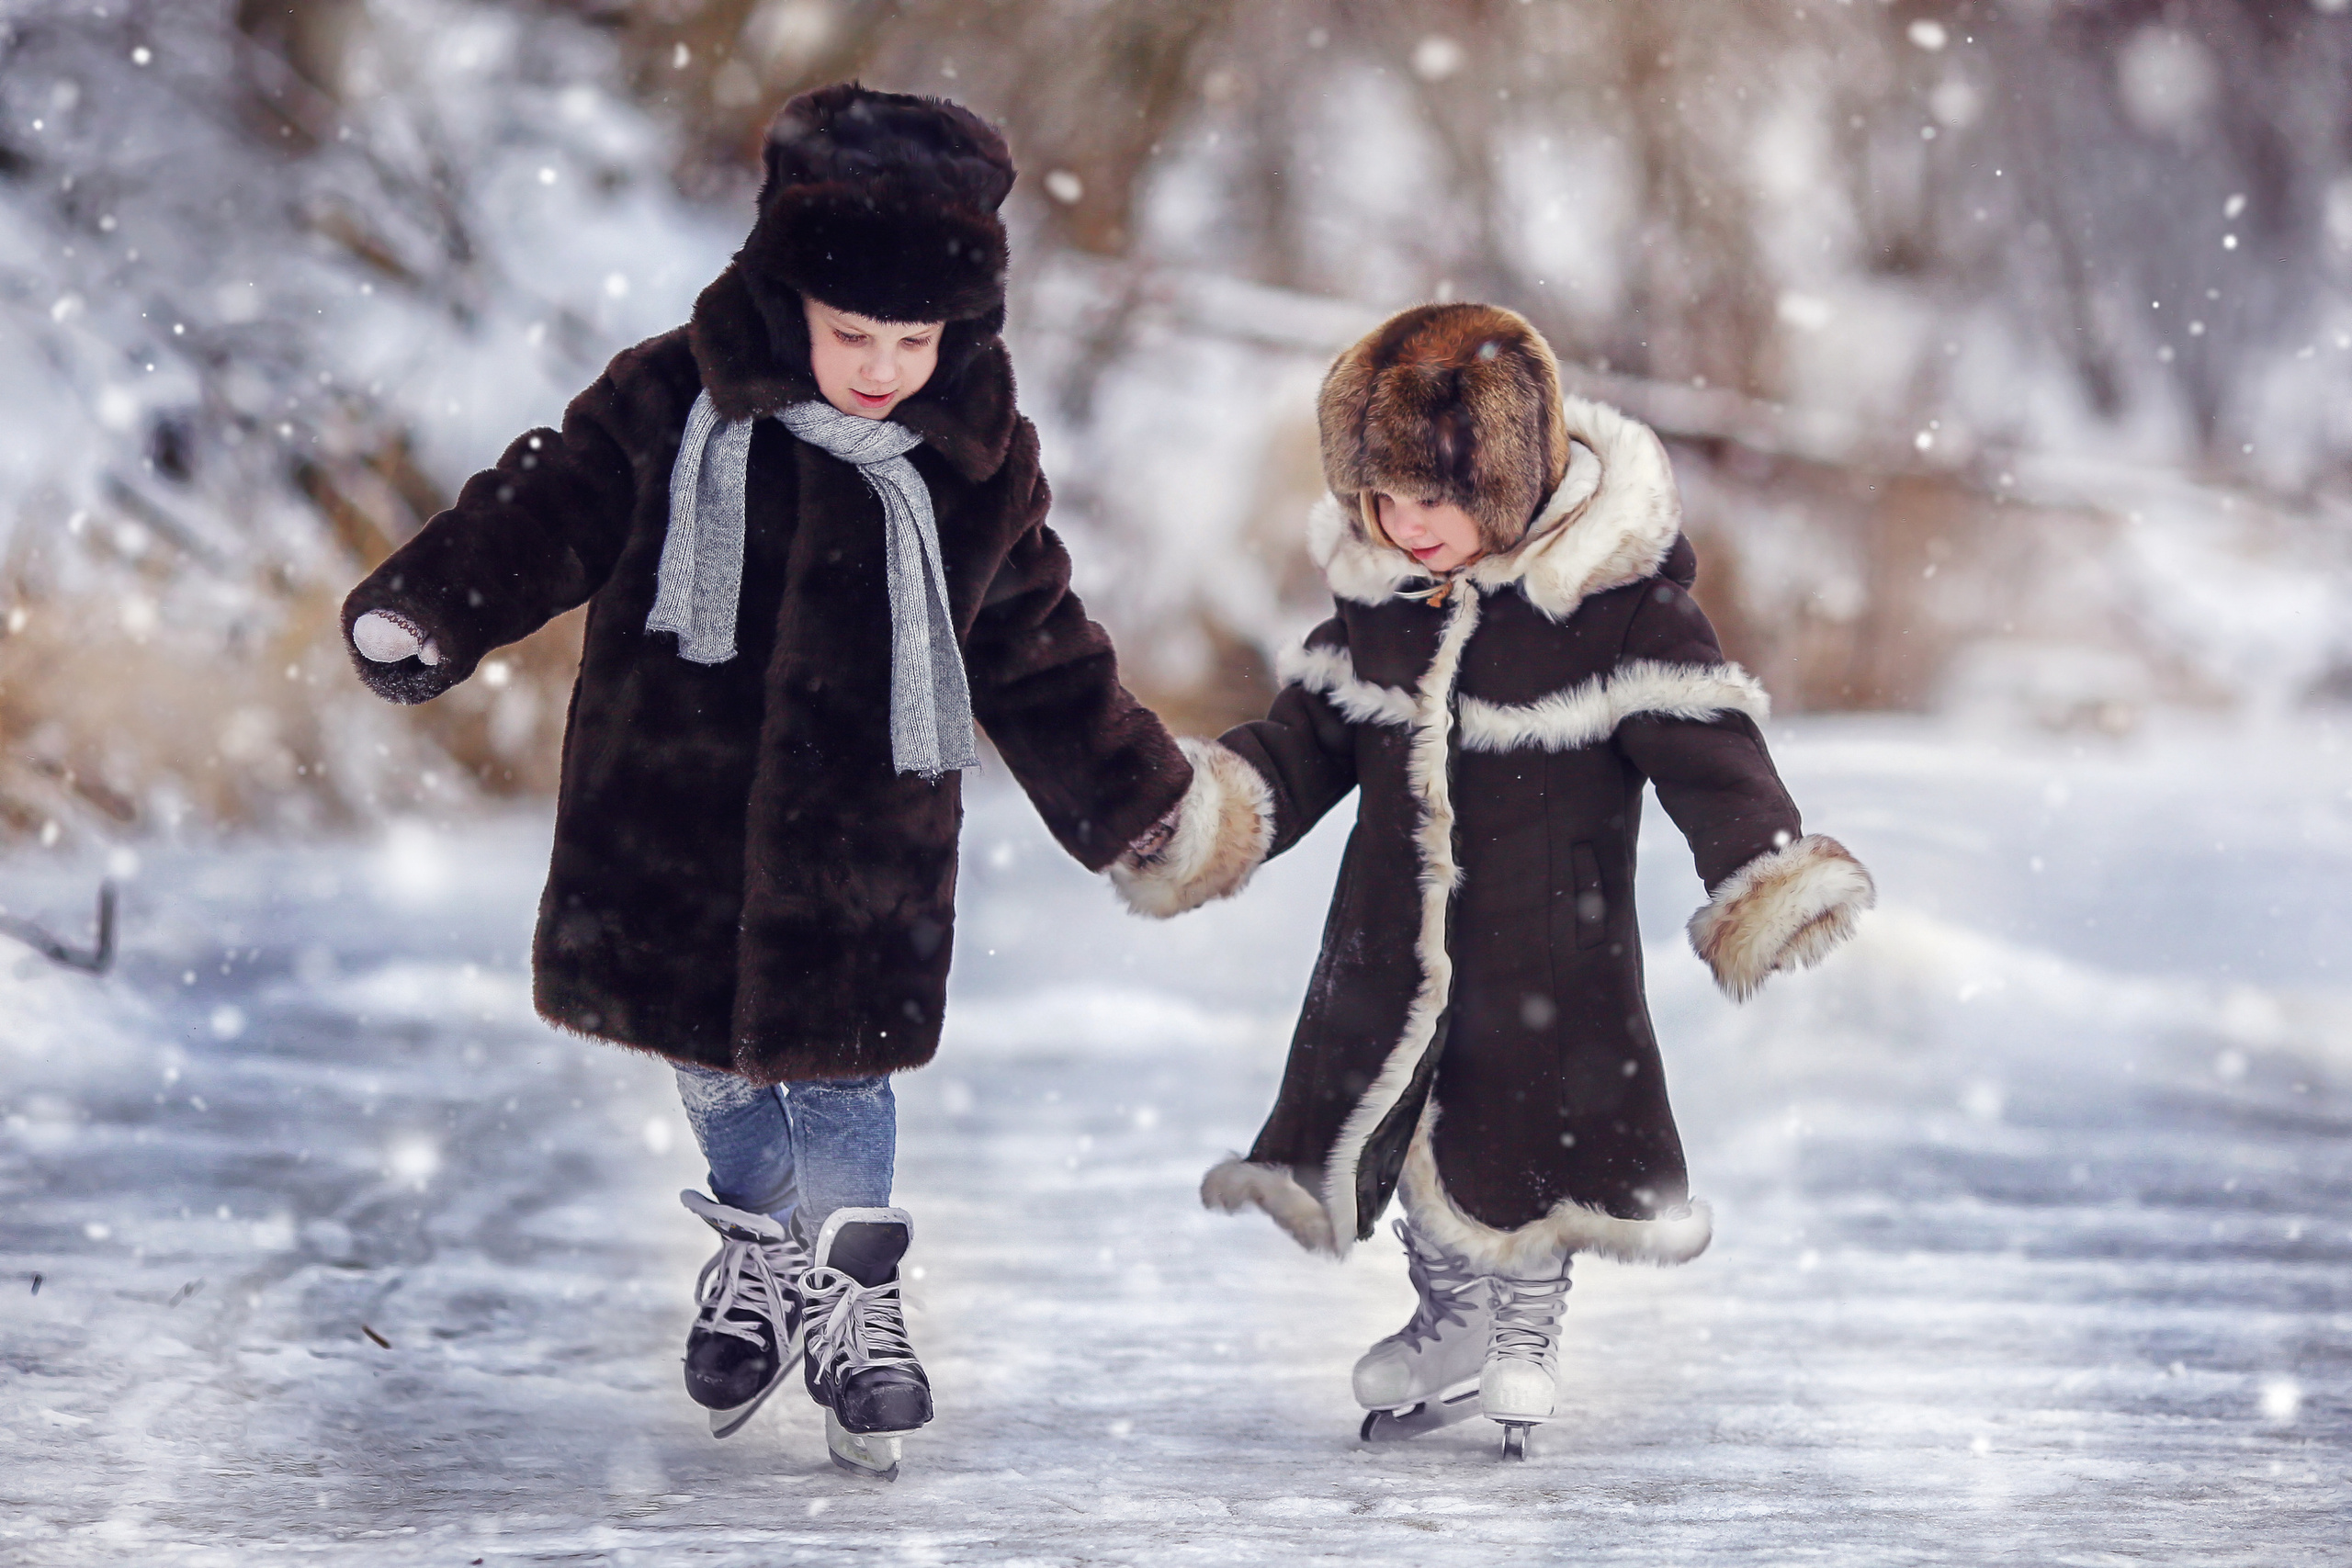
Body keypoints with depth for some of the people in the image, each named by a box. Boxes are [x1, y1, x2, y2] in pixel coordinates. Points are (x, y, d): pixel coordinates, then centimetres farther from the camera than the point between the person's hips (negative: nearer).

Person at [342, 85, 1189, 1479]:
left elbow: (1038, 657, 8)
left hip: (856, 852, -1)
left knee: (837, 1076, 3)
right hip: (675, 828, 1)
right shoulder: (675, 407, -9)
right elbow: (549, 512, -6)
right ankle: (759, 1251, 39)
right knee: (717, 1065, 15)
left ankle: (855, 1292, 24)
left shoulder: (978, 469, -3)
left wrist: (1137, 801, 13)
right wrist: (426, 611, -21)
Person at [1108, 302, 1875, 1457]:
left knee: (1526, 1140, 1)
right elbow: (1314, 734, 13)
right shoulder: (1376, 597, 2)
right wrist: (1203, 813, 4)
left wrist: (1761, 872, -24)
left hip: (1546, 935, -5)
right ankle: (1450, 1325, 35)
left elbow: (1701, 741, -15)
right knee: (1402, 1126, 14)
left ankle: (1521, 1345, 24)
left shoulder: (1615, 599, -15)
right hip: (1397, 932, 5)